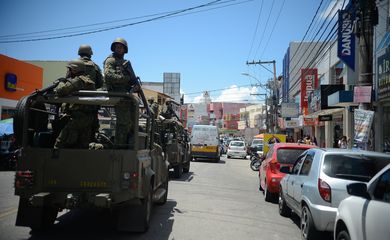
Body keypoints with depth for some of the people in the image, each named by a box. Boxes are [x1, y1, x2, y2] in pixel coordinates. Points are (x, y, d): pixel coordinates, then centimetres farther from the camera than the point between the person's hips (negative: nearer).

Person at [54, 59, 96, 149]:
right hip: (89, 120, 9)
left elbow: (60, 91, -20)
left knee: (59, 145, -3)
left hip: (77, 119, -9)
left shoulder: (77, 81, -11)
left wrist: (61, 83, 1)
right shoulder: (90, 81, 17)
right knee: (82, 146, 12)